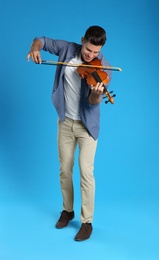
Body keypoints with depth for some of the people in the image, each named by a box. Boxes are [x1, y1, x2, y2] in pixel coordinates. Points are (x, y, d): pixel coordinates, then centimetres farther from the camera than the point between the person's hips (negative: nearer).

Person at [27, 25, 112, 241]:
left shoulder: (103, 68, -16)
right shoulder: (68, 49, -7)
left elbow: (94, 102, -22)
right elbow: (43, 40, 6)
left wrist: (96, 93, -46)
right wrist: (35, 48, -18)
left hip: (87, 125, -3)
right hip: (66, 122, 4)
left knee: (86, 172, -7)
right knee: (65, 170, 11)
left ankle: (87, 222, 7)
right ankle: (67, 210, 32)